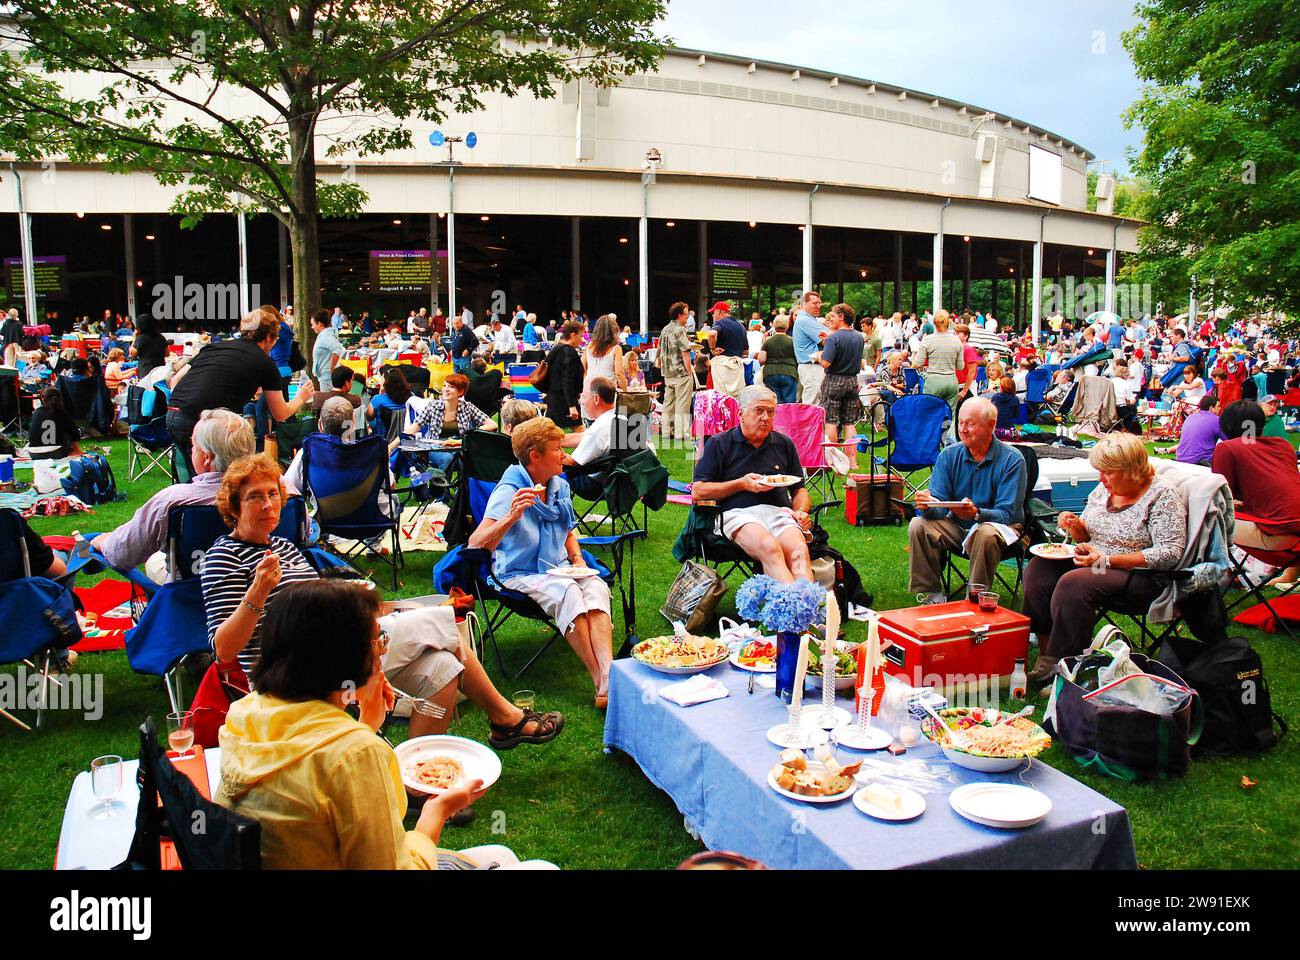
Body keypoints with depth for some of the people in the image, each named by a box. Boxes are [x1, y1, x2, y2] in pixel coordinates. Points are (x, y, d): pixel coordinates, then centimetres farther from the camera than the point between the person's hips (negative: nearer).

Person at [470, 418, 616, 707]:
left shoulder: (560, 486, 8)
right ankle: (602, 684, -32)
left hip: (557, 569, 6)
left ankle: (610, 679, -41)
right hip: (519, 574, -6)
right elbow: (475, 545, -25)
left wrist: (577, 559, 6)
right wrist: (511, 517, -39)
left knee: (596, 587, -27)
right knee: (568, 592, -35)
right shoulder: (509, 491, -14)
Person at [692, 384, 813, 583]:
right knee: (770, 547, -37)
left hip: (780, 512, 3)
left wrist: (801, 511, 6)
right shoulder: (719, 444, 12)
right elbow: (697, 492, 5)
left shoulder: (784, 444, 23)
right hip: (738, 513, -3)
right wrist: (741, 484, -3)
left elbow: (799, 490, 29)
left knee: (799, 551, -32)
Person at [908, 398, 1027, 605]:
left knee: (986, 534, -37)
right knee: (918, 525, -20)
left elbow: (1006, 515, -20)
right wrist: (927, 506, -32)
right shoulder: (949, 455, -3)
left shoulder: (1012, 460, -14)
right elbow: (939, 509, -7)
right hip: (957, 526, 4)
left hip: (1000, 527, -4)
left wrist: (976, 513, -41)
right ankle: (934, 595, -12)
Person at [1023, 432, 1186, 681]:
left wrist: (1108, 560, -23)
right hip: (1095, 563, 8)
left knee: (1072, 584, -32)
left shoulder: (1162, 495, -11)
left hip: (1140, 577, -8)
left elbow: (1170, 554, -19)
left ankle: (1059, 664, -20)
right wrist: (1075, 526, -6)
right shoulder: (1104, 489, 9)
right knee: (1039, 568, -15)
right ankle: (1046, 652, -14)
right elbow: (1087, 536, 20)